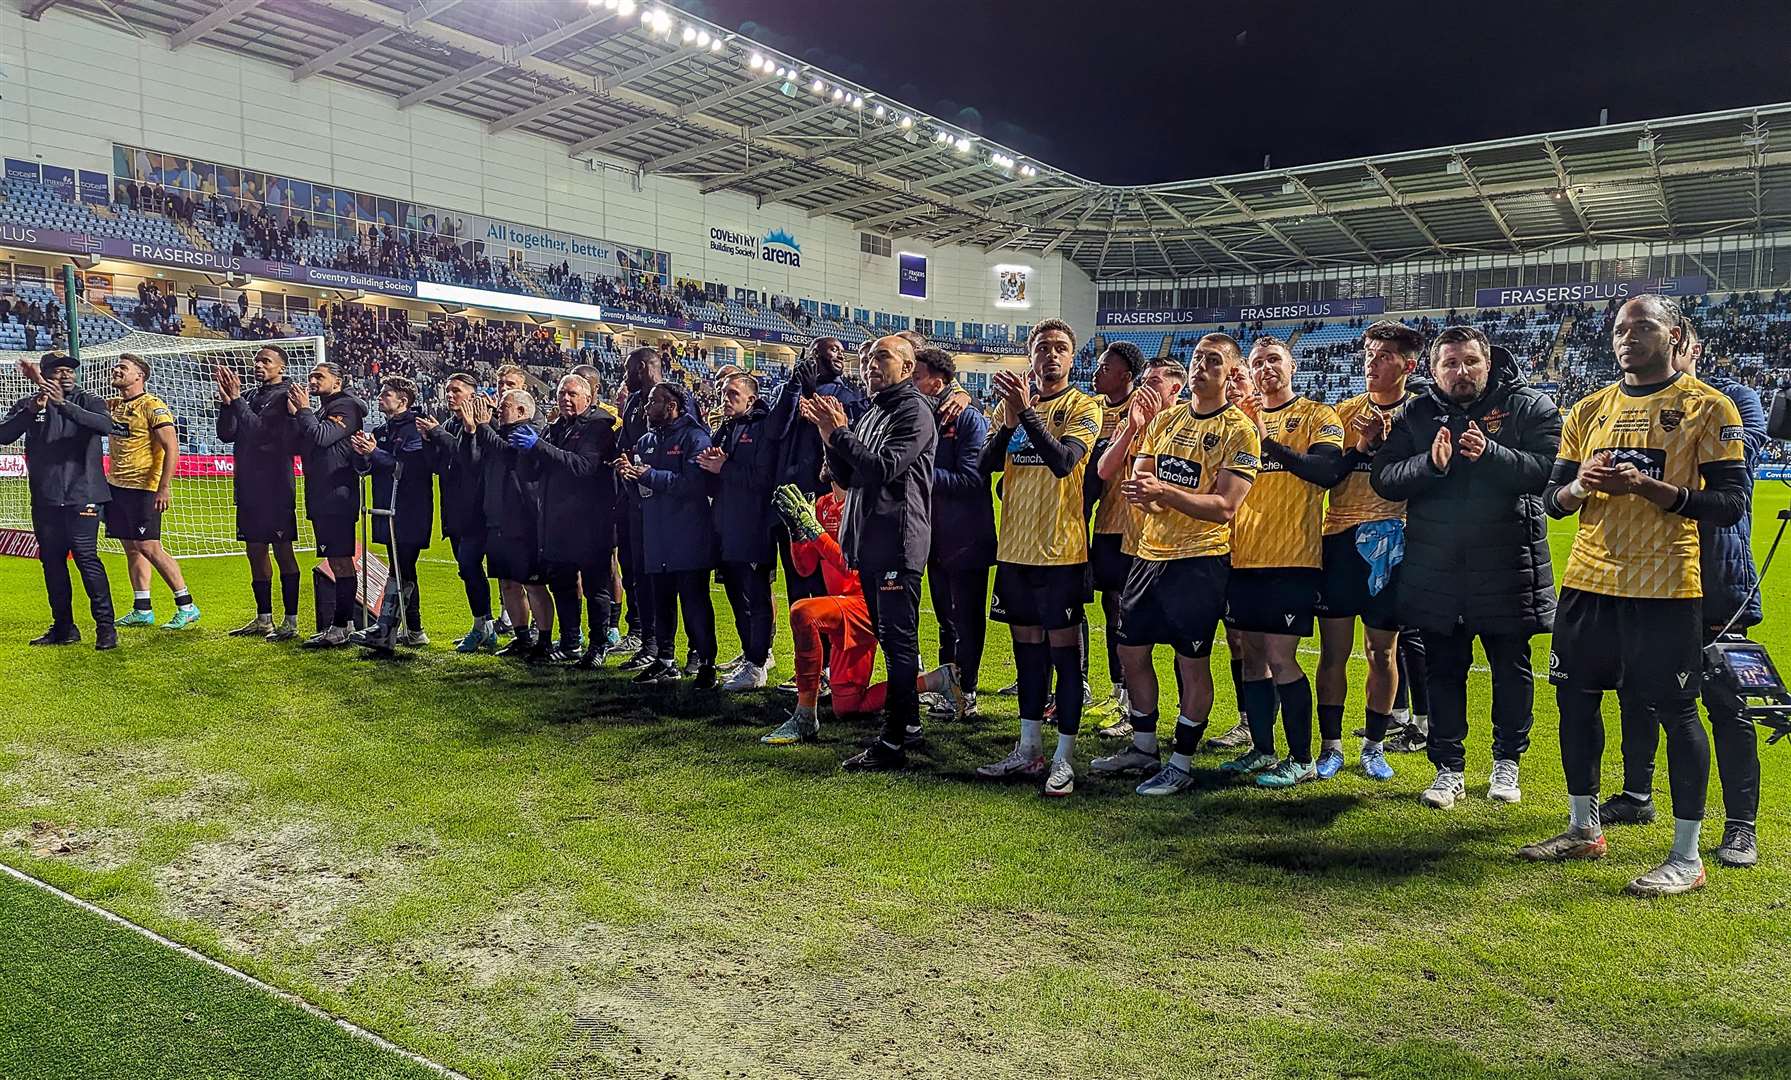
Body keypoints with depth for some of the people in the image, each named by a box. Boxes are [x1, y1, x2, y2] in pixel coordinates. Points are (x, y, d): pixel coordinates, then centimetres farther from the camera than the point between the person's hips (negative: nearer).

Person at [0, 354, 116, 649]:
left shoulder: (88, 401, 3)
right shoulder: (27, 405, 10)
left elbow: (105, 424, -19)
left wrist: (63, 404, -28)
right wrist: (30, 411, -18)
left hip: (81, 496, -4)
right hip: (45, 500, 4)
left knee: (86, 557, -11)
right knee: (52, 561, 8)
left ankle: (106, 627, -8)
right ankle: (64, 627, 17)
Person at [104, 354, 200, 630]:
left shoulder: (153, 407, -11)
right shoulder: (112, 405, 12)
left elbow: (172, 448, -17)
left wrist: (164, 487, -24)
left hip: (143, 489, -8)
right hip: (116, 485, 8)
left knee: (148, 547, -11)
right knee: (131, 548, 9)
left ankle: (187, 606, -4)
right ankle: (142, 610, 15)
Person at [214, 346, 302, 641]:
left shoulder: (285, 396, -7)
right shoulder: (251, 395, 15)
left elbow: (260, 429, -17)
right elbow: (226, 434, 8)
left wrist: (237, 400, -15)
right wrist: (227, 402, -5)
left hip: (276, 487, -8)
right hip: (248, 486, 8)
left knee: (282, 550, -5)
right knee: (255, 551, 12)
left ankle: (291, 621, -1)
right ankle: (263, 619, 21)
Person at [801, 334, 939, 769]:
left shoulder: (914, 411, -8)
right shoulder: (869, 414, 18)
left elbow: (883, 468, -20)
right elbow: (847, 477, 15)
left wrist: (838, 432, -13)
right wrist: (829, 434, 1)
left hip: (898, 541, -9)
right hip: (868, 541, 9)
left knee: (899, 639, -7)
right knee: (891, 636, 16)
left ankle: (892, 742, -5)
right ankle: (908, 722, 27)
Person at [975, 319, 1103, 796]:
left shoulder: (1083, 407, -5)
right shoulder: (1015, 401, 11)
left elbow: (1064, 461, -22)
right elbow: (988, 464, 0)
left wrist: (1026, 410, -28)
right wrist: (1009, 422, -16)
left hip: (1060, 549, -5)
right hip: (1015, 547, 6)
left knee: (1063, 649, -1)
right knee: (1027, 646, 13)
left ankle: (1064, 758, 7)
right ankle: (1029, 749, 24)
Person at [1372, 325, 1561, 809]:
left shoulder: (1530, 407, -2)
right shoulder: (1416, 415, 5)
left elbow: (1550, 467, -16)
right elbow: (1383, 478, -5)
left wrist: (1490, 454, -28)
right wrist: (1430, 463, -21)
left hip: (1508, 564, -1)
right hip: (1435, 567, 2)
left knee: (1511, 667, 11)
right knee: (1443, 670, 8)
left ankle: (1507, 761, 30)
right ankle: (1449, 768, 20)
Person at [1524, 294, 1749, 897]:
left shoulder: (1708, 407, -3)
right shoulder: (1589, 410, 12)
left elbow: (1731, 503, -9)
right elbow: (1553, 497, 13)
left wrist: (1650, 487, -21)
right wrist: (1580, 486, -9)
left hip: (1665, 587, -5)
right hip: (1588, 581, 6)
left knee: (1676, 711, 0)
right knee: (1575, 699, 11)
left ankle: (1687, 856, 12)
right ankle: (1583, 829, 27)